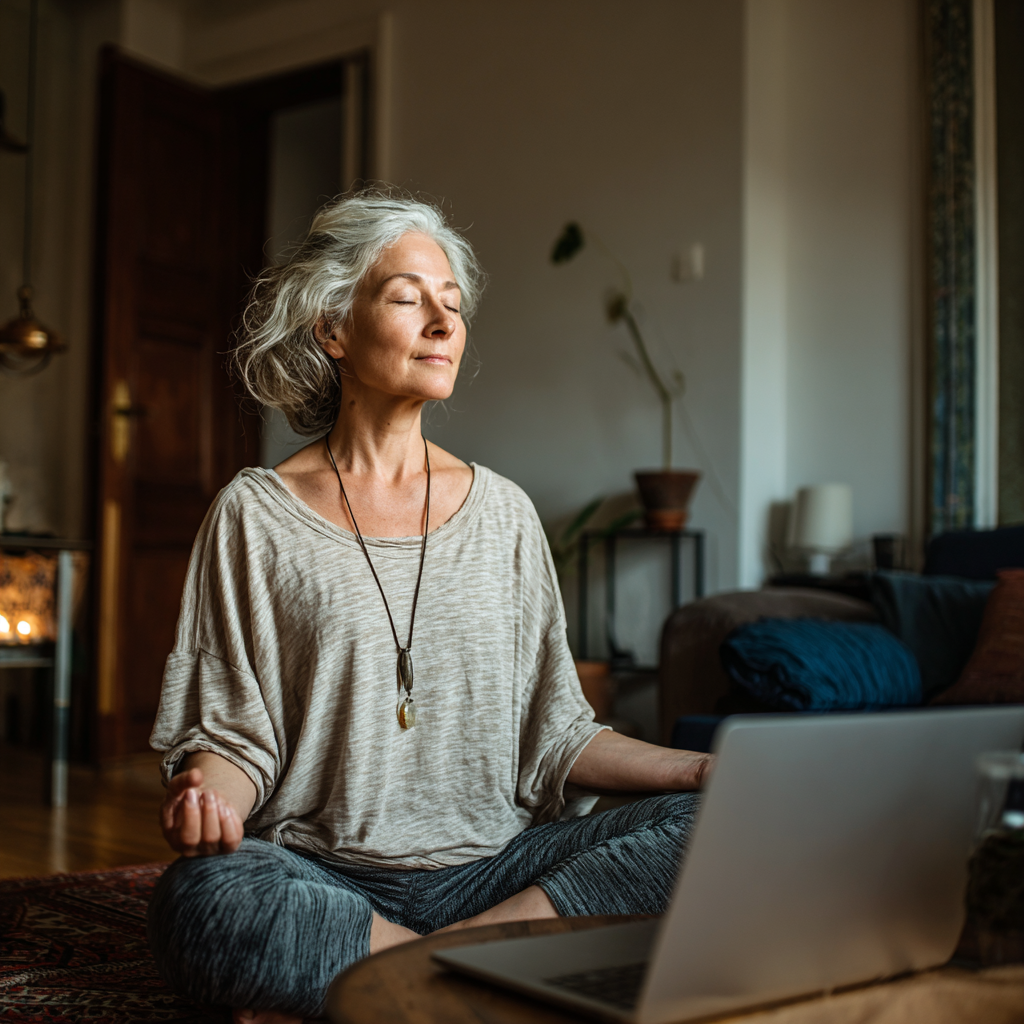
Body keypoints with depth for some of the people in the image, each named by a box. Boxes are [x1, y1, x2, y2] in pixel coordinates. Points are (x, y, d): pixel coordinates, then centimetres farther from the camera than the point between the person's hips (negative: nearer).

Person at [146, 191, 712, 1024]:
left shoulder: (501, 511, 10)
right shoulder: (256, 516, 3)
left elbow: (553, 735, 11)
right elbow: (231, 732, 2)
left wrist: (692, 767, -4)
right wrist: (208, 790, -21)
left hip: (490, 862, 3)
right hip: (322, 873, -3)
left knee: (711, 828, -21)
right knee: (202, 902, -36)